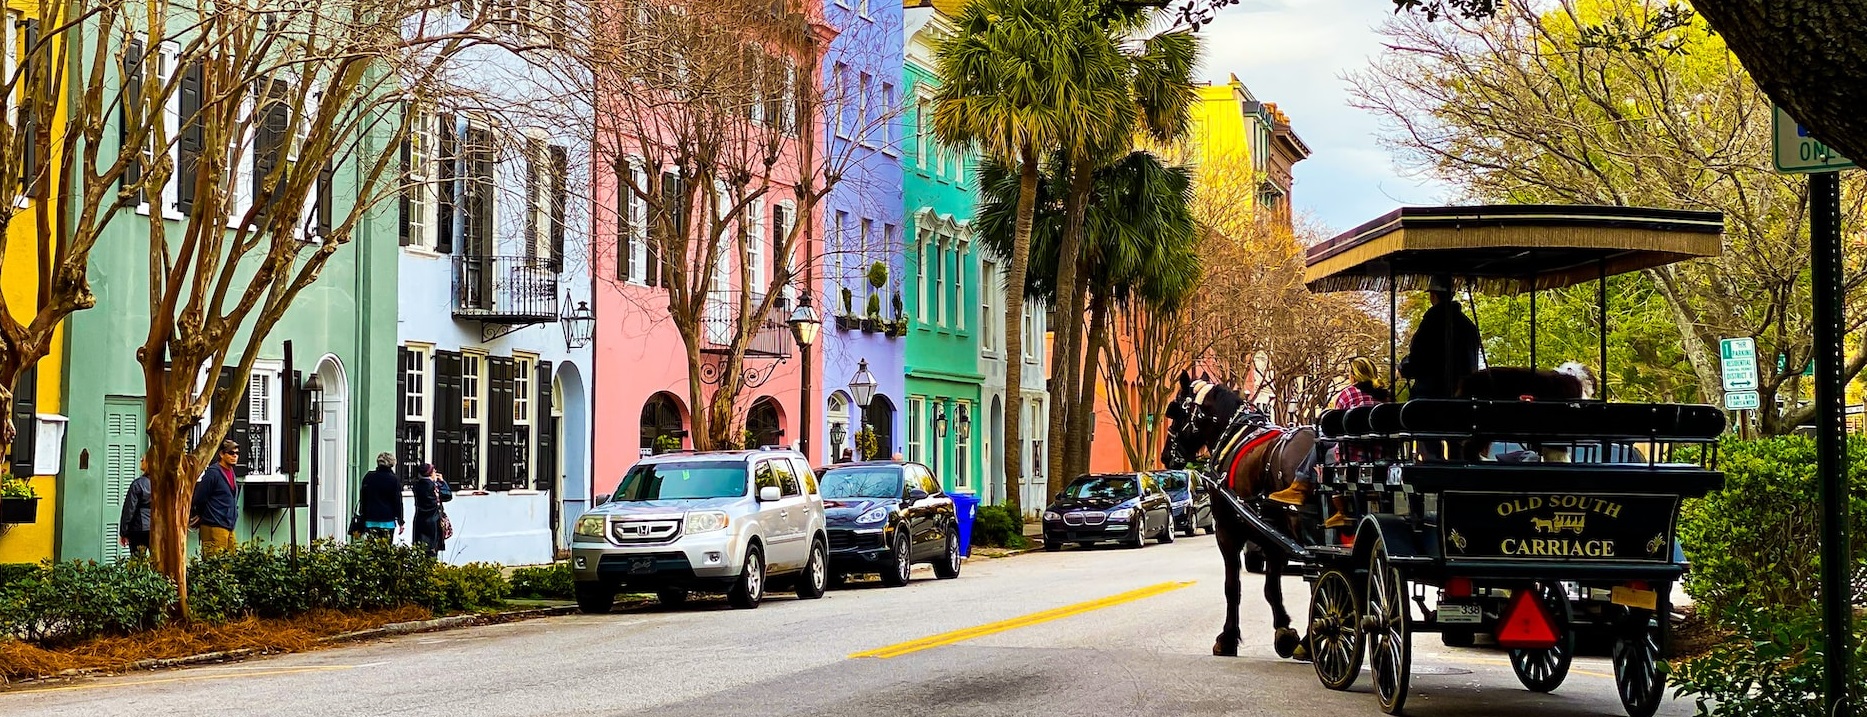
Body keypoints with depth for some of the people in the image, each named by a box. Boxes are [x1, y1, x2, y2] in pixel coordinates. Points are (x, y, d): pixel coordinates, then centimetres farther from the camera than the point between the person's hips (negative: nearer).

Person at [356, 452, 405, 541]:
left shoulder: (368, 477, 6)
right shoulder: (394, 480, -4)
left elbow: (362, 499, 12)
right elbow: (398, 501, -1)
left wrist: (362, 517, 20)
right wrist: (400, 522, 5)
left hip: (370, 521, 2)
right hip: (388, 521, -2)